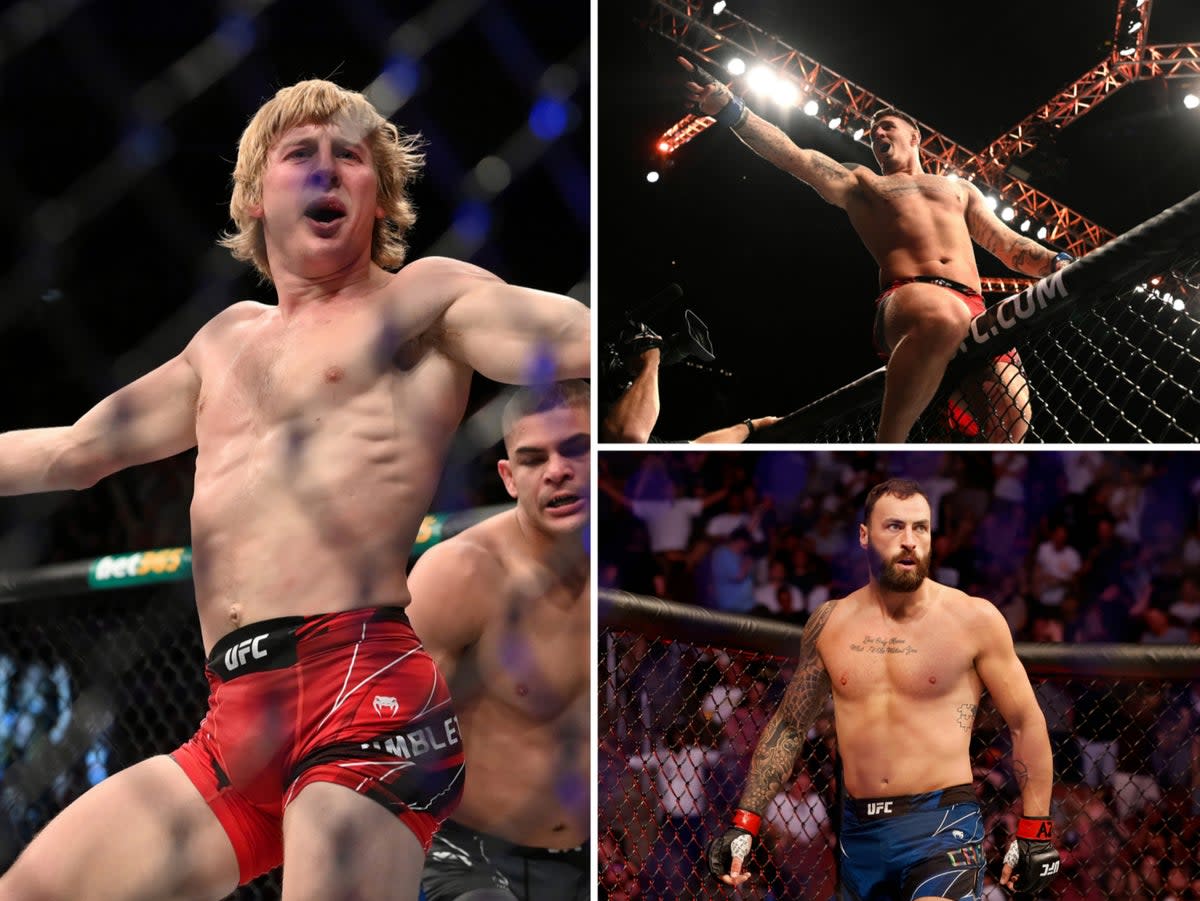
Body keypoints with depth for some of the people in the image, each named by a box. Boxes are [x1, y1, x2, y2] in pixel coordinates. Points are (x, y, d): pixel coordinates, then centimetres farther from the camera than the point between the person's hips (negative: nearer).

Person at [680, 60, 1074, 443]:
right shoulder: (860, 183, 28)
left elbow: (1008, 244, 31)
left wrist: (1056, 262, 9)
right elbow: (792, 155, 15)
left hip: (974, 311, 3)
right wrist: (729, 109, 1)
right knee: (943, 318, -44)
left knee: (1011, 423, -27)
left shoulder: (959, 189, 37)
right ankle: (887, 447, -35)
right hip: (907, 297, -3)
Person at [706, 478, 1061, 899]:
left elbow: (1026, 723, 3)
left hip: (941, 823, -4)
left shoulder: (973, 619, -3)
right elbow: (788, 724, 15)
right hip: (858, 832, 4)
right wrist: (744, 823, 10)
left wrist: (1035, 832, 2)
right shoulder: (830, 623, 7)